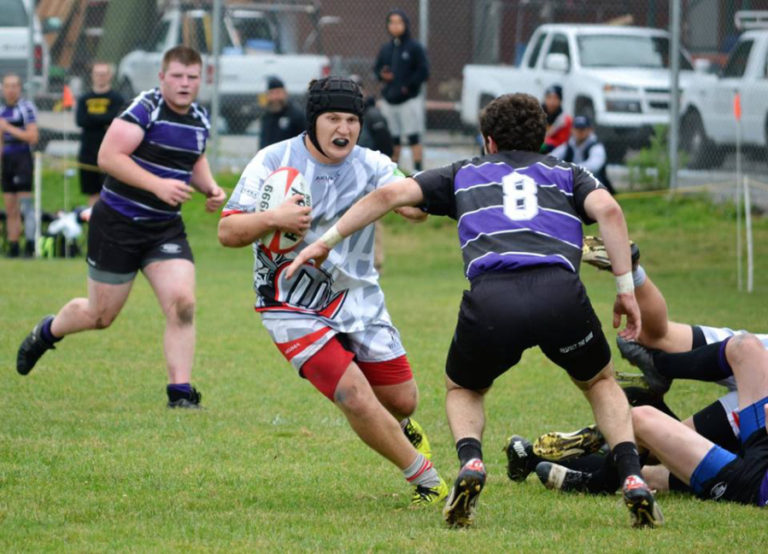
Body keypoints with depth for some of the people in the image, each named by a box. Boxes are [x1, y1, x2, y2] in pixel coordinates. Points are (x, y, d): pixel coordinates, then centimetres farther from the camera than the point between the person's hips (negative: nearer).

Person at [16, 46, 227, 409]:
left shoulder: (200, 120, 6)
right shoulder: (144, 109, -17)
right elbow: (108, 157, -24)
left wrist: (210, 188, 5)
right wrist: (158, 185, -30)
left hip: (165, 228, 5)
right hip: (117, 224, -5)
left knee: (182, 303, -15)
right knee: (101, 315, 7)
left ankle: (180, 392, -8)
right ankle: (47, 332, 39)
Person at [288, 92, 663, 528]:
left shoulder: (465, 174, 32)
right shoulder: (567, 175, 30)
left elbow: (390, 195, 22)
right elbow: (607, 210, 9)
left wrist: (327, 241, 27)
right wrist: (626, 287, 8)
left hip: (491, 299, 0)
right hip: (560, 293, 0)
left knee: (463, 389, 30)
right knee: (601, 382, 29)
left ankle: (471, 464, -1)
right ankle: (633, 480, 6)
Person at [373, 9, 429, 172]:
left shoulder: (415, 48, -2)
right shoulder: (385, 49, 14)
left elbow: (423, 72, -7)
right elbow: (376, 68, 19)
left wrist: (407, 86, -13)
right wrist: (382, 75, -4)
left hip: (408, 100, -6)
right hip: (388, 102, 6)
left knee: (413, 138, -8)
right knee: (393, 139, 9)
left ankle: (418, 171, -9)